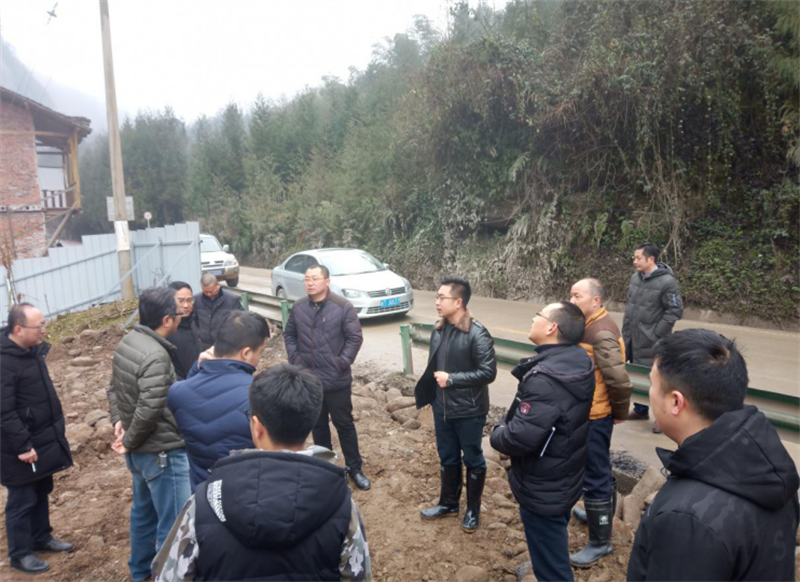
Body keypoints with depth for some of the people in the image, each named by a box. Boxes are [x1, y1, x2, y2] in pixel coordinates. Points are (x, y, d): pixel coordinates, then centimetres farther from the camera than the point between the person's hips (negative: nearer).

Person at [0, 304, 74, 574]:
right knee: (22, 500, 7)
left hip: (44, 439, 8)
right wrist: (22, 445, -22)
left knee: (41, 493, 21)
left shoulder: (32, 350, 3)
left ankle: (41, 538, 37)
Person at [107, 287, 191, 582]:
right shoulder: (156, 355, -27)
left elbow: (114, 387, 14)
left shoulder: (126, 343, 2)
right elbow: (149, 410, -29)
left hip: (140, 449, 10)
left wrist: (118, 419, 5)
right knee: (173, 524, 4)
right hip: (162, 451, -10)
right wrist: (129, 441, -13)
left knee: (144, 511, 27)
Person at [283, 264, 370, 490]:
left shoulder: (343, 307, -11)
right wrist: (294, 358, 1)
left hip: (337, 380, -4)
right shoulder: (298, 307, 2)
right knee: (318, 425, 17)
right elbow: (289, 334, 12)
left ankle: (354, 468, 23)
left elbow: (355, 338, -9)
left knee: (344, 424, 9)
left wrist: (343, 362, -13)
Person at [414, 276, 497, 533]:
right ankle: (448, 503, 40)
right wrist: (431, 393, 8)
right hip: (442, 408, 6)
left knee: (473, 460, 14)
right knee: (447, 458, 21)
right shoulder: (439, 329, 0)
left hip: (469, 411, -6)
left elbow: (488, 372, -21)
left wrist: (451, 379, -21)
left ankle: (473, 510, 32)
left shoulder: (477, 334, -20)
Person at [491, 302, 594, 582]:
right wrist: (508, 422, 3)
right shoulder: (579, 363, -2)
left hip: (542, 490, -9)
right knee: (554, 555, 31)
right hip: (564, 480, 9)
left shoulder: (545, 379, -33)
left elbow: (520, 437, -35)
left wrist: (497, 433, -12)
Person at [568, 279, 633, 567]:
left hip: (595, 416, -10)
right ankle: (600, 513, 46)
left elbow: (619, 379, -27)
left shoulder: (601, 332, -23)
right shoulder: (589, 326, 8)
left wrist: (620, 412, -13)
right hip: (588, 413, 10)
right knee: (598, 470, 26)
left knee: (595, 476, 1)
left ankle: (600, 541, 15)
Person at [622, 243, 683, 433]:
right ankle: (640, 410, 35)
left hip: (653, 343, -7)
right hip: (634, 339, 7)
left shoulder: (667, 282, -17)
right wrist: (626, 332, 11)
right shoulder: (635, 278, 5)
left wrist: (657, 333, -14)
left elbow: (675, 310, -15)